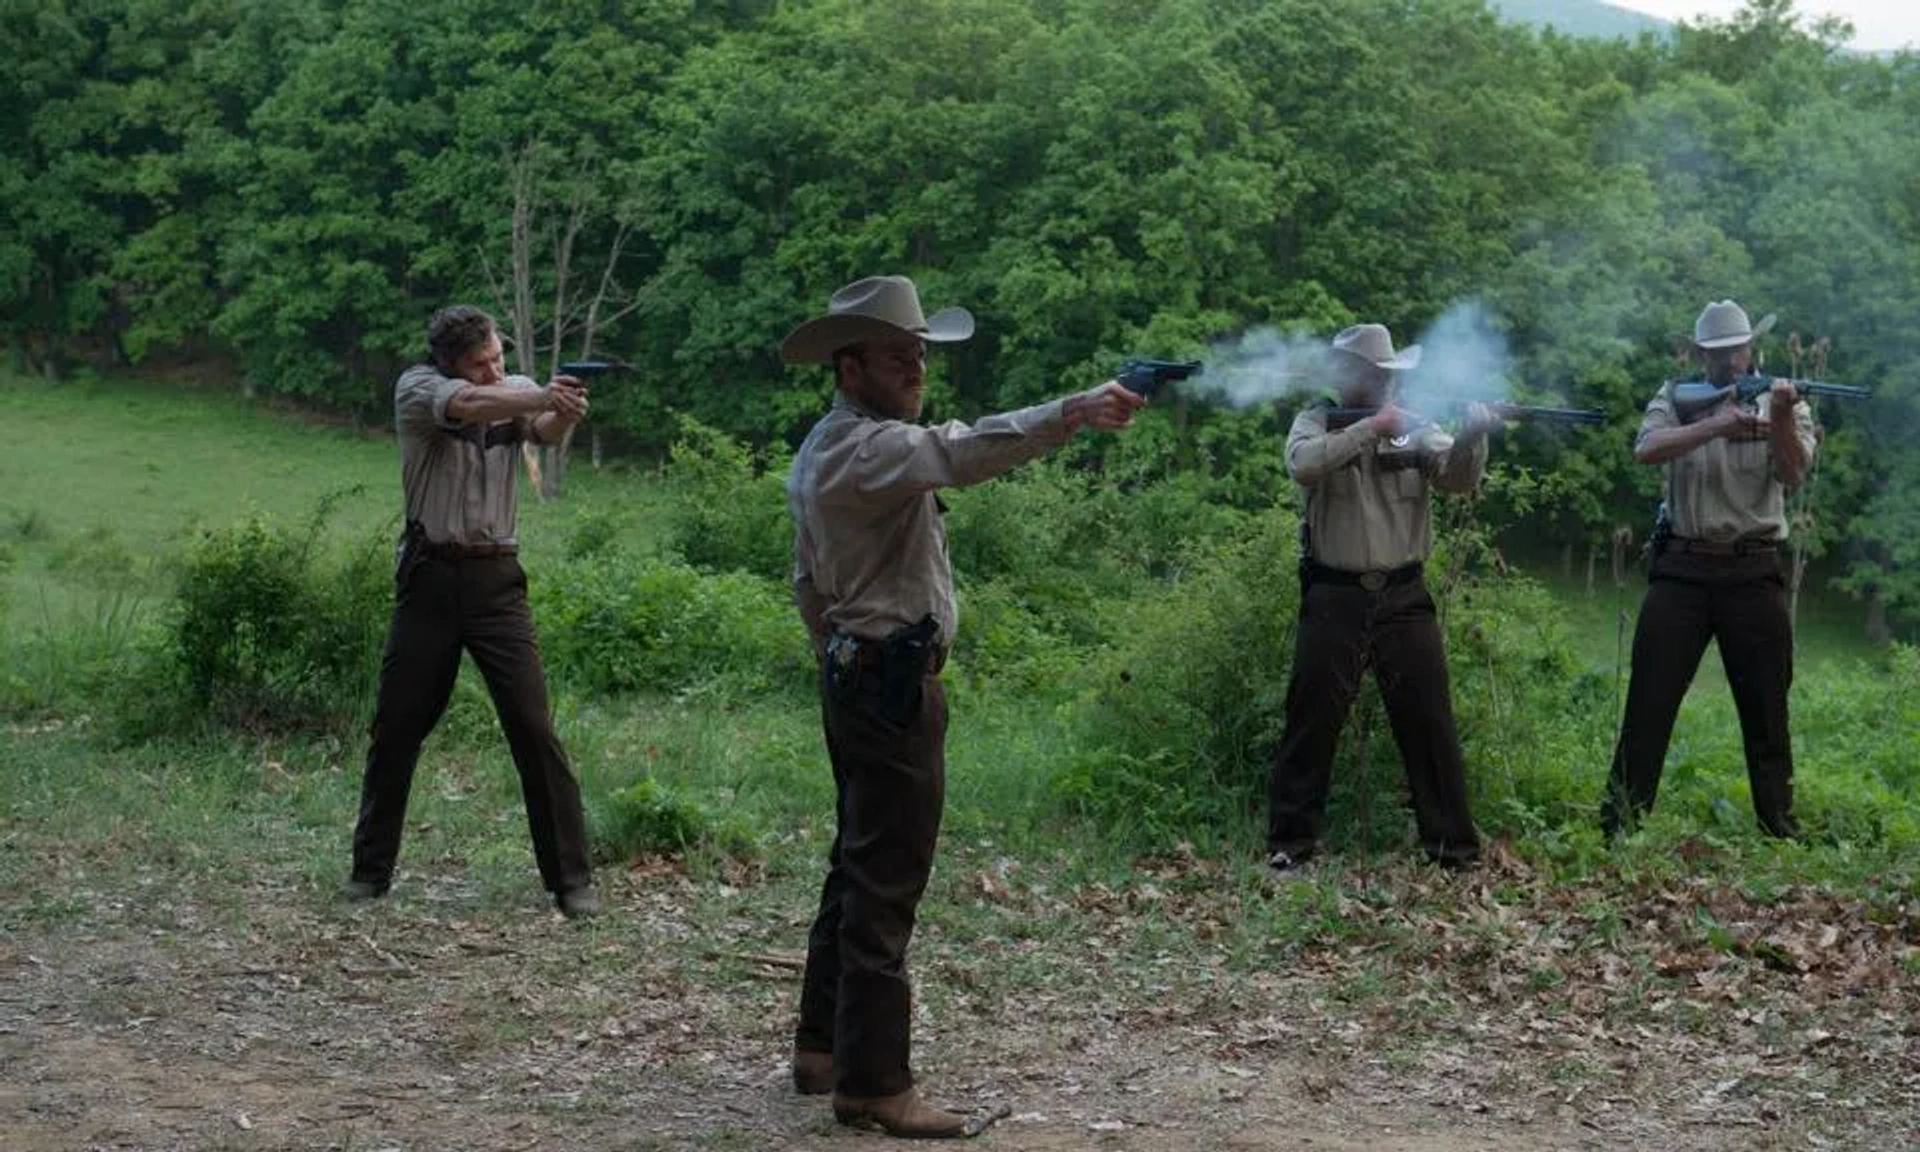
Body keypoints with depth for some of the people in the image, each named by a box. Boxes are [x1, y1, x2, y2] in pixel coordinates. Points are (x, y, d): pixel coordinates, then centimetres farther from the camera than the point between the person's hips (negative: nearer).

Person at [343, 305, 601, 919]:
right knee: (396, 728, 8)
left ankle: (572, 878, 1)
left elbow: (543, 430, -19)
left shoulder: (518, 391, 4)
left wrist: (562, 416, -43)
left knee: (534, 728, -6)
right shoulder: (416, 389, -4)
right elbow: (469, 404, -26)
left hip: (497, 579, 1)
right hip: (429, 576, 0)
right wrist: (542, 398, -41)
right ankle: (371, 868, 24)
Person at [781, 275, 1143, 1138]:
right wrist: (1072, 413, -45)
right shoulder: (865, 447, -17)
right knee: (887, 883, -8)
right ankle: (872, 1083, -5)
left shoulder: (824, 450, 15)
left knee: (856, 867, 16)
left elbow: (809, 584, 21)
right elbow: (959, 452, -36)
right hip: (894, 683, -11)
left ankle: (822, 1045, 25)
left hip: (856, 674, 11)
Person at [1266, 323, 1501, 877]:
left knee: (1431, 724, 3)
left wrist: (1471, 437, -25)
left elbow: (1457, 478, -5)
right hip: (1334, 598, -2)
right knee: (1312, 723, 2)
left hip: (1404, 597, 3)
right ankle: (1289, 845, 10)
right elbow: (1303, 464, -20)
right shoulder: (1316, 422, 2)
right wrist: (1372, 428, -22)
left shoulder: (1413, 426, 9)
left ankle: (1456, 847, 10)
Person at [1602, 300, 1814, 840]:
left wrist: (1780, 419, -29)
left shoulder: (1781, 398, 4)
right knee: (1648, 701, 0)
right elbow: (1647, 449, -16)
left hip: (1755, 571, 0)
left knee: (1766, 710, 6)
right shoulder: (1676, 398, 4)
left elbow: (1792, 475, -11)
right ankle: (1615, 829, 4)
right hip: (1682, 567, 0)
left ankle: (1780, 830, 16)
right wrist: (1716, 424, -29)